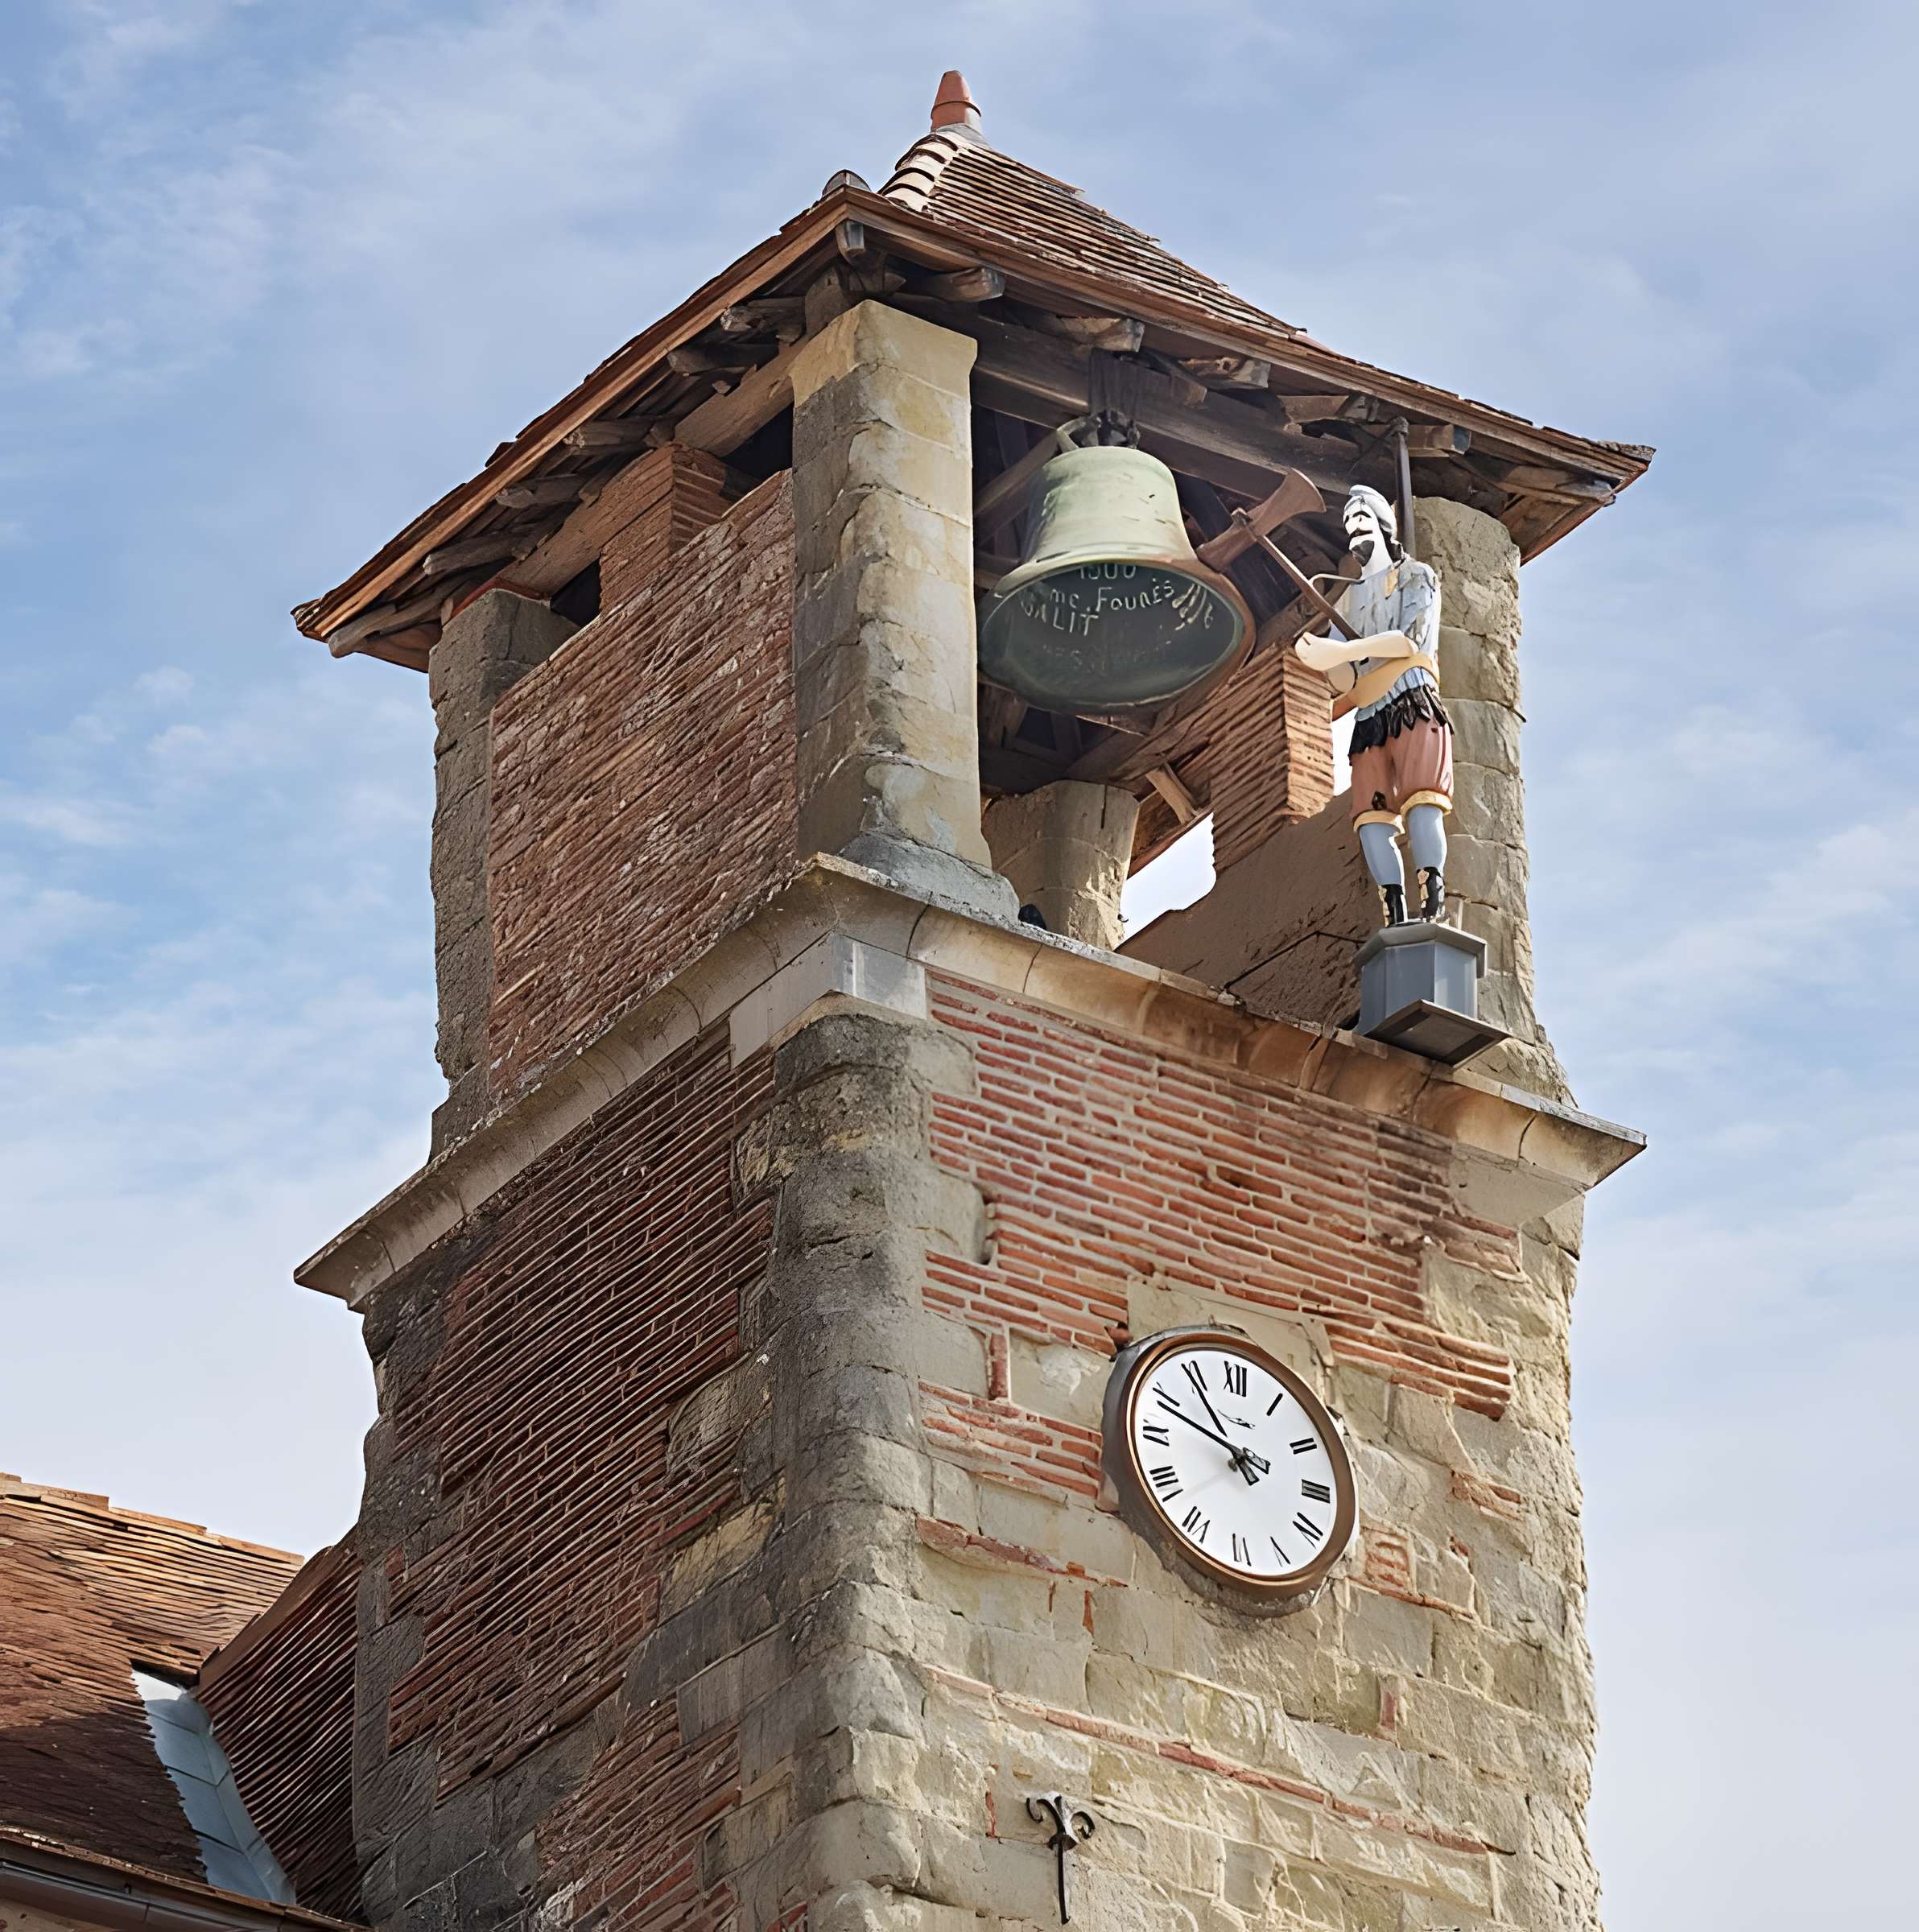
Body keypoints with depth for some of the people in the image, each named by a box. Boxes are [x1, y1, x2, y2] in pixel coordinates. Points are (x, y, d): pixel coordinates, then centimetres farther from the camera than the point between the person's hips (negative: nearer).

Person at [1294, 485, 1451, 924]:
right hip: (1369, 717, 5)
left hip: (1413, 701, -5)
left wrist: (1344, 651, -11)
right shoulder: (1347, 602, 27)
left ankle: (1433, 911, -35)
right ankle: (1396, 922, -21)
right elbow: (1343, 682, 15)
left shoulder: (1416, 577, 15)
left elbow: (1415, 638, -5)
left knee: (1421, 801, -24)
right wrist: (1320, 658, -9)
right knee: (1371, 816, -13)